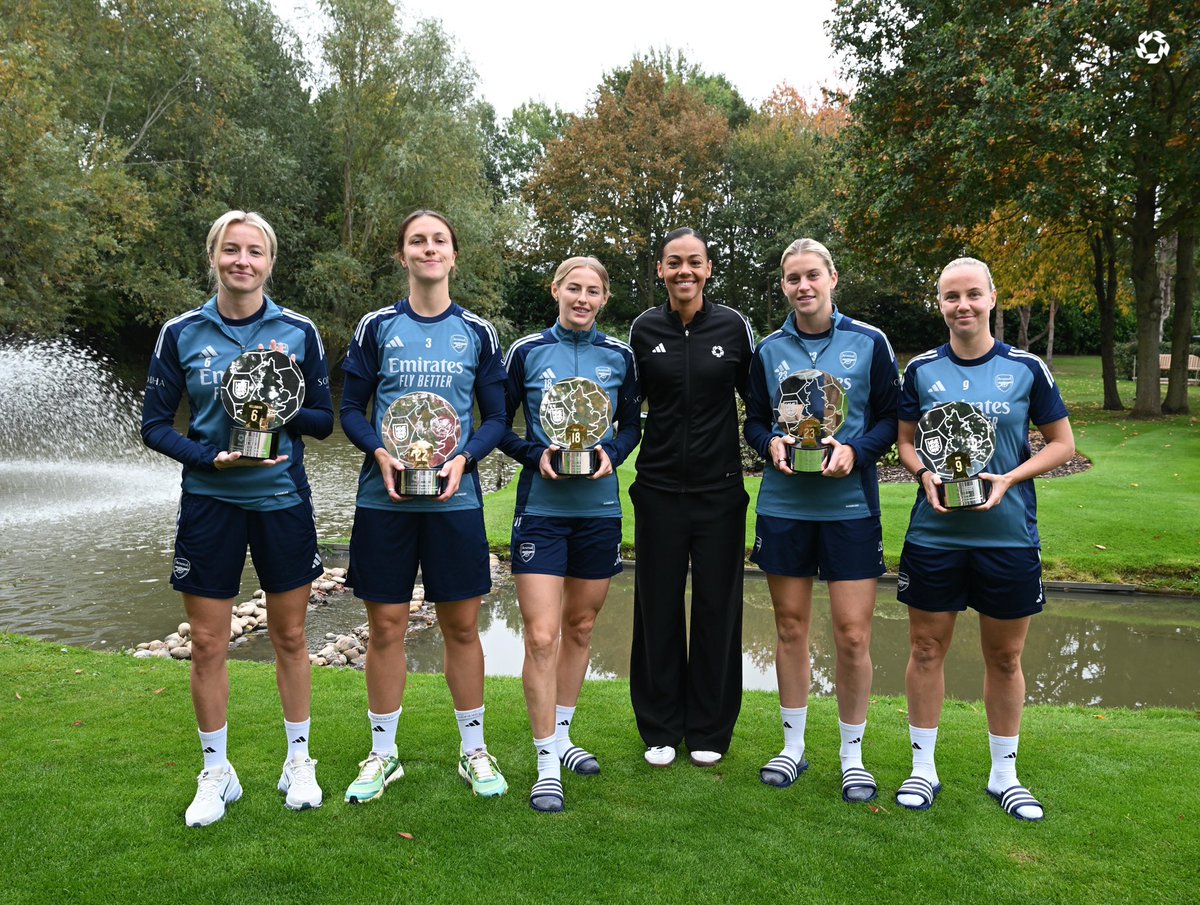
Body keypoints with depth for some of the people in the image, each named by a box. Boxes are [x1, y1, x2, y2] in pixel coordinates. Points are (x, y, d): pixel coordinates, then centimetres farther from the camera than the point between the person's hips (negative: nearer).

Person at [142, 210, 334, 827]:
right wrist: (211, 458, -15)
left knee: (289, 637, 10)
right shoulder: (182, 333, -1)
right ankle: (216, 774, 24)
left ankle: (298, 761, 28)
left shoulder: (298, 332, 0)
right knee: (207, 643, 6)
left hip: (282, 499, 0)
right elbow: (154, 425, 1)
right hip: (209, 501, 0)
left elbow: (324, 422, 4)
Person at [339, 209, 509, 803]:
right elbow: (350, 409, 5)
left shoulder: (477, 332, 5)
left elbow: (497, 417, 6)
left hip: (455, 497, 0)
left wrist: (464, 458, -12)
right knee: (385, 625, 5)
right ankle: (383, 754, 22)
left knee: (462, 625, 6)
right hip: (384, 496, 0)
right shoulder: (376, 327, 4)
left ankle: (473, 751, 22)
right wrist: (380, 453, -13)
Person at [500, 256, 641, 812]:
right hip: (541, 508, -3)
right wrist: (537, 455, -14)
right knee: (541, 635, -8)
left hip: (599, 507, 3)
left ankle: (561, 735, 31)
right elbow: (499, 425, 3)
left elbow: (632, 424, 13)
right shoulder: (527, 352, 0)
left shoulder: (620, 356, 6)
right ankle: (547, 763, 2)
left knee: (580, 627, 13)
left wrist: (611, 455, -7)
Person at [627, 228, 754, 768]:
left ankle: (709, 730, 23)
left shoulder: (733, 326, -1)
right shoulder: (643, 330, 1)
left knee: (717, 607, 7)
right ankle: (660, 729, 22)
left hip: (719, 490, 0)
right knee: (658, 607, 7)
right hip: (659, 489, 1)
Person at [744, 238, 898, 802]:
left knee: (853, 634, -1)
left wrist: (855, 452, -16)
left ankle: (852, 756, 18)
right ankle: (793, 746, 26)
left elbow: (890, 418, 2)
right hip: (782, 505, 2)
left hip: (849, 504, -2)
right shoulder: (769, 350, 7)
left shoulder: (869, 343, 1)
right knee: (790, 627, 10)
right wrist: (770, 444, -9)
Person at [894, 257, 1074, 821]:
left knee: (1005, 657, 10)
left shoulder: (1026, 368, -1)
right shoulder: (921, 369, 2)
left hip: (1009, 536, 0)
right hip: (934, 534, 1)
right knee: (927, 649, 7)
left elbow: (1061, 442, 4)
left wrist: (1009, 479, -11)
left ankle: (1004, 775, 27)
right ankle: (923, 769, 22)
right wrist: (925, 475, -10)